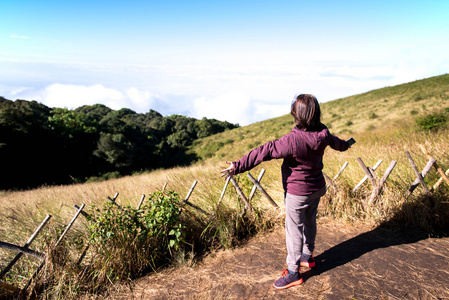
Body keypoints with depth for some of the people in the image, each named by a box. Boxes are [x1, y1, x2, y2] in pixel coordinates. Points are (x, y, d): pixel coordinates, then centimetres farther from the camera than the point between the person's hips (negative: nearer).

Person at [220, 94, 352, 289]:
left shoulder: (292, 140, -31)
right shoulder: (323, 134, -7)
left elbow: (263, 152, -30)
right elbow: (335, 142, 16)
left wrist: (237, 167, -28)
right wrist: (345, 145, 41)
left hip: (297, 192, -8)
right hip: (317, 187, 8)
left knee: (294, 229, 5)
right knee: (309, 222, 24)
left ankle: (293, 272, 18)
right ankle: (307, 256, 45)